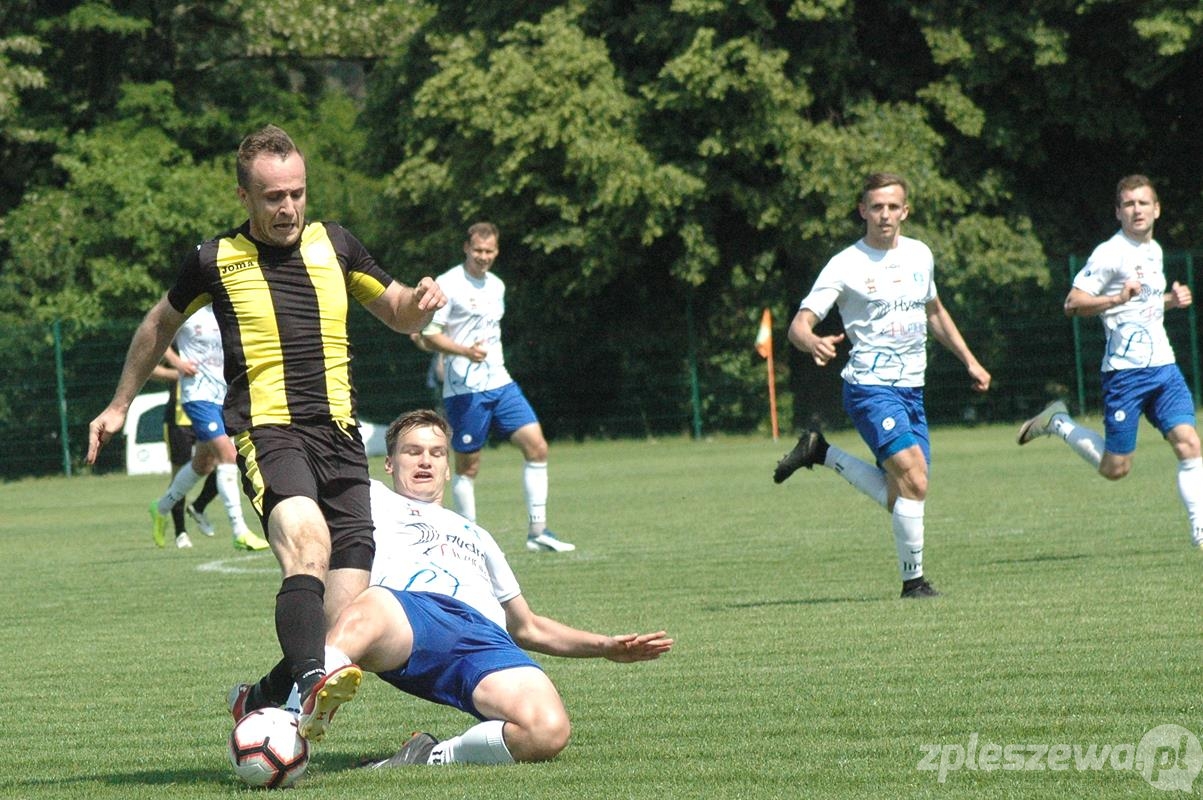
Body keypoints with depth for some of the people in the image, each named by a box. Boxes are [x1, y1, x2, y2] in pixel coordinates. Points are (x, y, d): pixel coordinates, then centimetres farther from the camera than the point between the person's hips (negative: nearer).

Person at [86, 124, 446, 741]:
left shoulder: (334, 245, 15)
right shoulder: (216, 260, 8)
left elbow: (398, 315, 27)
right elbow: (160, 325, 27)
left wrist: (420, 302, 3)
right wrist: (119, 405, 32)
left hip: (340, 435, 4)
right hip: (267, 430, -4)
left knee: (346, 611, -7)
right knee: (308, 540, -36)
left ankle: (262, 701, 15)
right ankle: (310, 681, -54)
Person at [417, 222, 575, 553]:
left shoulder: (497, 286, 15)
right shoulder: (448, 284, -7)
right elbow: (429, 336, -12)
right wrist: (465, 351, -25)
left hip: (500, 384, 7)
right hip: (465, 389, -7)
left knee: (536, 446, -3)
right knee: (468, 465, -1)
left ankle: (538, 532, 1)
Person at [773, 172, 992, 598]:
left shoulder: (919, 255, 10)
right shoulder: (846, 266, -8)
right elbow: (798, 325, -12)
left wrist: (969, 360, 24)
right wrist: (813, 343, -34)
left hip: (912, 389, 7)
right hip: (871, 387, -7)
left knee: (898, 496, 4)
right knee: (914, 479, -21)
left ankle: (821, 453, 21)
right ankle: (914, 580, -9)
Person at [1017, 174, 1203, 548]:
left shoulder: (1154, 251, 16)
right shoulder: (1110, 254, -9)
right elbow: (1073, 303, -13)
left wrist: (1171, 300, 13)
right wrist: (1117, 299, -27)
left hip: (1163, 366, 6)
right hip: (1126, 371, -6)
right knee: (1115, 468, 0)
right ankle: (1058, 423, 22)